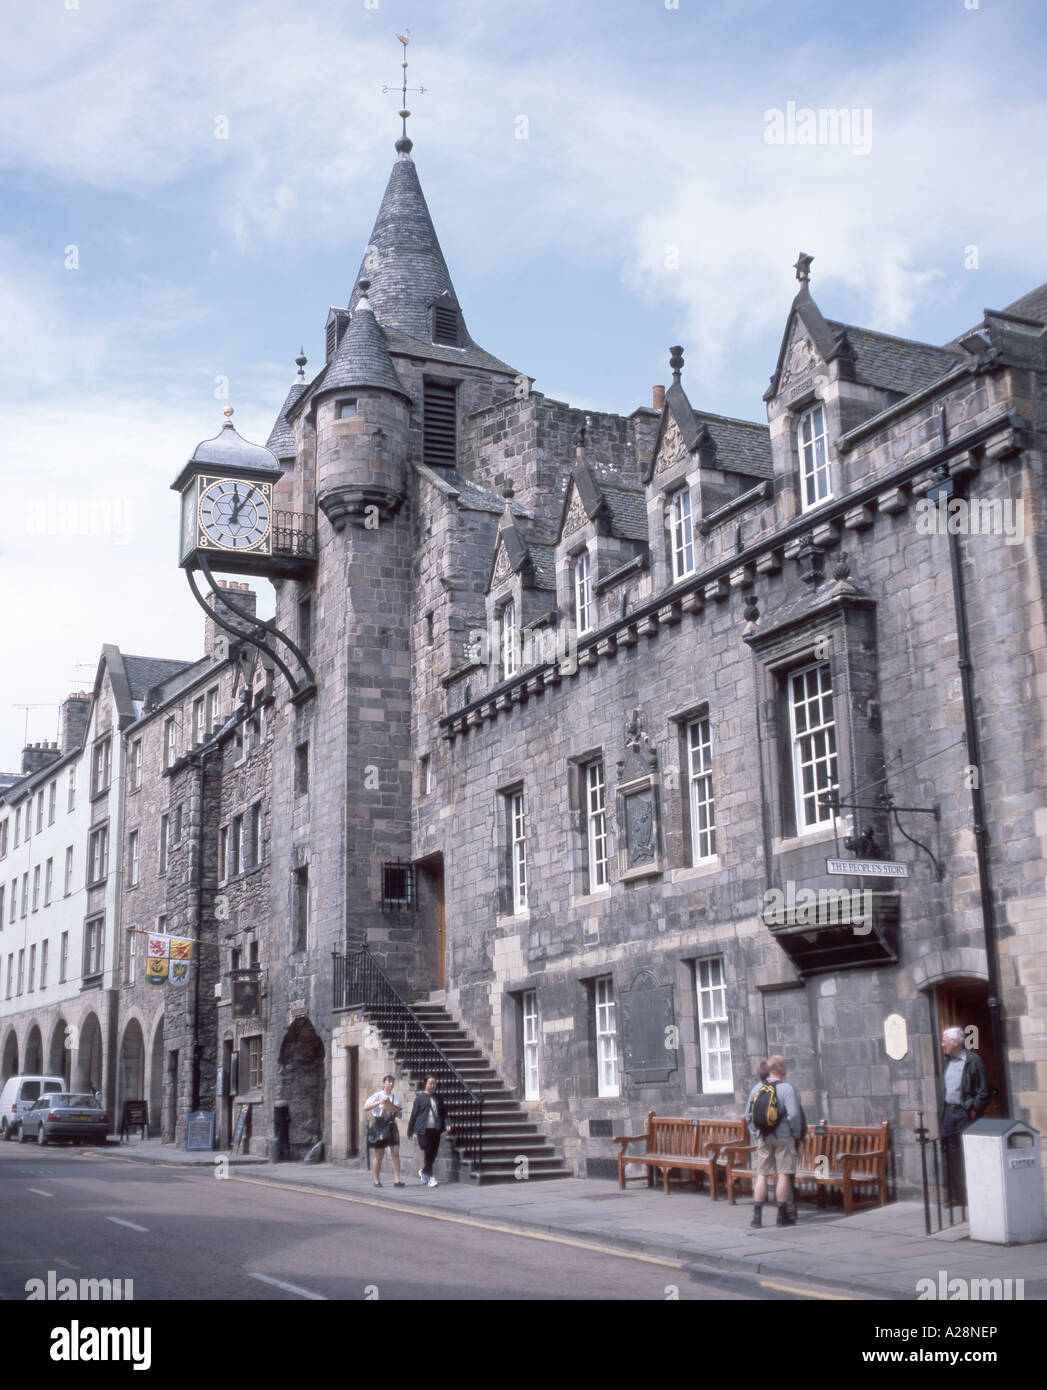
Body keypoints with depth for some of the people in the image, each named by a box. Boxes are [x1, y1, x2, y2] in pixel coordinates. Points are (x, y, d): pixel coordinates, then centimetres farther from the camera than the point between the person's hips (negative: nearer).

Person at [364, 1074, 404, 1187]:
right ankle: (377, 1180, 17)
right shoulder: (378, 1096, -5)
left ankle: (396, 1180, -2)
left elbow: (400, 1115, 15)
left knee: (396, 1153, -3)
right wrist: (379, 1102, -26)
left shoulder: (396, 1097, 8)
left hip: (392, 1126, 4)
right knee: (379, 1155, 4)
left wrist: (397, 1111, -8)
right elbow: (366, 1107, -16)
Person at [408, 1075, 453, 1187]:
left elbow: (444, 1113, 16)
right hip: (423, 1130, -4)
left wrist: (447, 1124, -1)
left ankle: (423, 1171, 30)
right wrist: (412, 1131, 4)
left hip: (435, 1130, 4)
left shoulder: (439, 1098, 15)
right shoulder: (420, 1097, 2)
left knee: (433, 1154, 6)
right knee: (427, 1153, -10)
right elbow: (414, 1114, 4)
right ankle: (430, 1178, -4)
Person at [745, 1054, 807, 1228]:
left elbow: (748, 1114, 9)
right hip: (783, 1137, -5)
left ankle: (757, 1215, 4)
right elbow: (794, 1114, -17)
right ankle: (783, 1215, 6)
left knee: (761, 1176, 7)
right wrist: (797, 1134, -4)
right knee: (784, 1175, 2)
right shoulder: (787, 1088, -10)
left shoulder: (757, 1088, 6)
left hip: (763, 1138, 5)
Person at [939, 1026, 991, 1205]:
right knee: (952, 1155, 7)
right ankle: (956, 1195, 13)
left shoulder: (973, 1061, -8)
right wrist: (942, 1113, 11)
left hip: (965, 1114, -7)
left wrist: (974, 1110, -12)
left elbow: (983, 1091, -8)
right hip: (949, 1113, 7)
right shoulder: (947, 1062, 13)